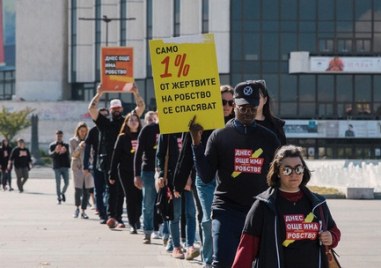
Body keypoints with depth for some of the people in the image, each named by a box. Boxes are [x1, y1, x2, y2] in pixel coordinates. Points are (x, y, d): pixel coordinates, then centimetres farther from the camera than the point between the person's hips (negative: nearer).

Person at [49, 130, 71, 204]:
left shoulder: (66, 145, 11)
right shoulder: (52, 145, 4)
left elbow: (68, 155, 5)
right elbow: (51, 154, -11)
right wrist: (55, 151, -33)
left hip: (65, 167, 2)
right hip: (57, 167, -2)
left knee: (66, 183, 2)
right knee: (58, 183, -3)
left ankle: (62, 193, 29)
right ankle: (59, 198, 4)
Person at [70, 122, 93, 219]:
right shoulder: (73, 141, 5)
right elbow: (73, 155, -3)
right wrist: (79, 147, -17)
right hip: (77, 167, -1)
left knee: (86, 190, -3)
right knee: (78, 189, -13)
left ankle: (83, 211, 6)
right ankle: (77, 208, 8)